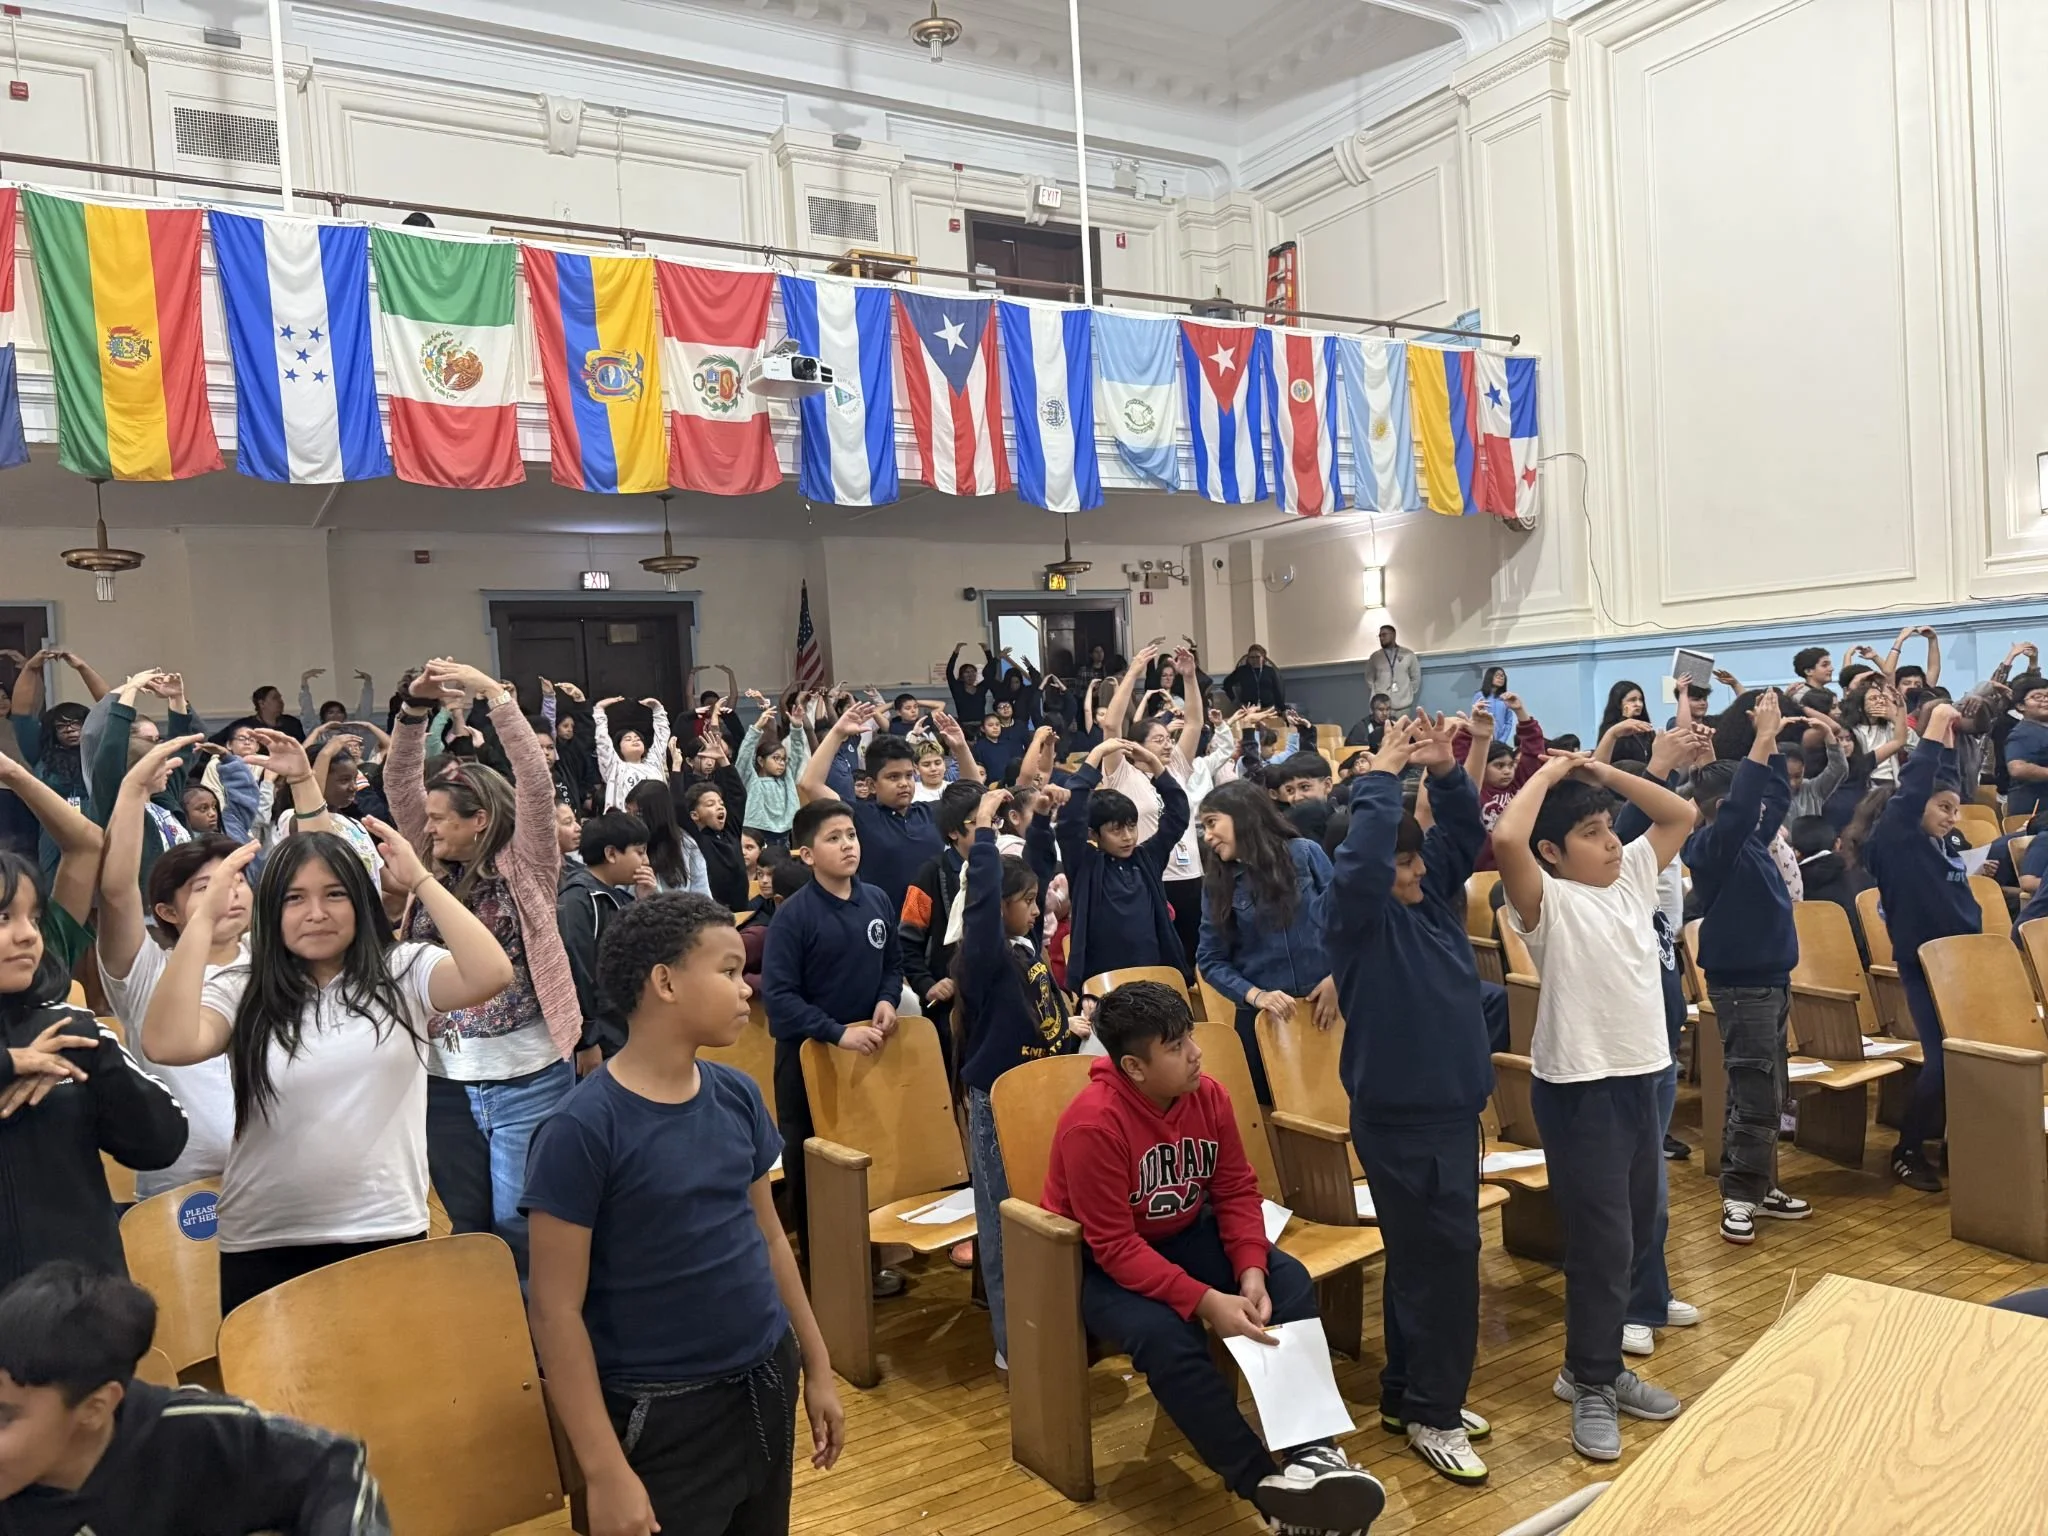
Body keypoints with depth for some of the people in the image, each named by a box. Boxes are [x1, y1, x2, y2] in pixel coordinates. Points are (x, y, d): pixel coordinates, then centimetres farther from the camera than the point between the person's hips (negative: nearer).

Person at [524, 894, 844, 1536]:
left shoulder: (738, 1095, 0)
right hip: (665, 1414, -6)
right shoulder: (582, 1129, -19)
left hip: (767, 1383, 6)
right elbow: (555, 1310, -16)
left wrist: (817, 1367, 13)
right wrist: (605, 1470, -17)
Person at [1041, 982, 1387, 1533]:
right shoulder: (1093, 1124, -30)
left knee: (1291, 1282, -14)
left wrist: (1251, 1272, -21)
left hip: (1185, 1233, 7)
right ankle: (1265, 1484, -21)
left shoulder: (1208, 1095, -10)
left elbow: (1237, 1192, -3)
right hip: (1100, 1261, -6)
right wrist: (1205, 1301, -35)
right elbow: (1114, 1246, -28)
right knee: (1165, 1337, -34)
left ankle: (1312, 1450, -14)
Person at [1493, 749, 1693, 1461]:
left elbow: (1681, 814, 16)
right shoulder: (1547, 901, -12)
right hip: (1580, 1087, -8)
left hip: (1641, 1077, 8)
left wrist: (1604, 773, 4)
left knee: (1636, 1231, 16)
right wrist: (1547, 775, -16)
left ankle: (1597, 1366, 32)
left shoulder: (1632, 877, 9)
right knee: (1600, 1241, -2)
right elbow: (1506, 840, -31)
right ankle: (1592, 1387, 14)